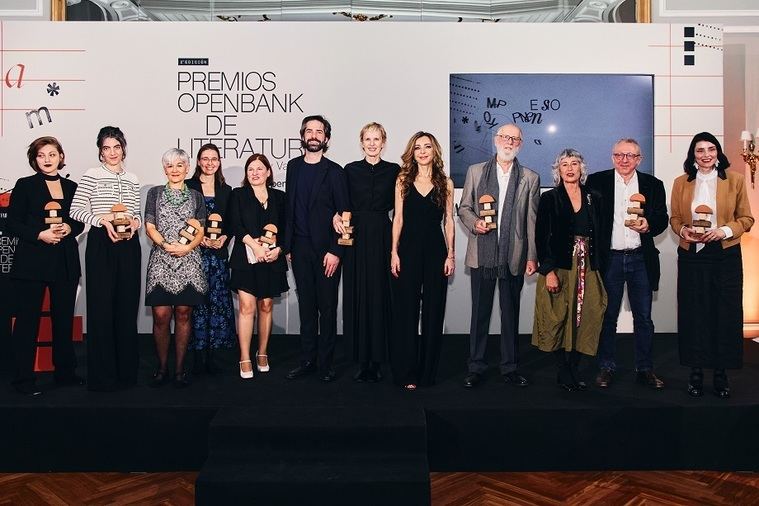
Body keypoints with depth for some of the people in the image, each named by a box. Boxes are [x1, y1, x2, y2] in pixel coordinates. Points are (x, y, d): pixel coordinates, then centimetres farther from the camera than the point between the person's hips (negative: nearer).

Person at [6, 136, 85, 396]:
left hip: (66, 262, 4)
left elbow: (81, 221, 15)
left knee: (64, 317, 9)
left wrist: (69, 228, -6)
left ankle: (65, 371, 21)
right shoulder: (25, 185, 1)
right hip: (32, 260, -3)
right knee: (28, 318, 0)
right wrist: (40, 234, -16)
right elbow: (12, 223, -2)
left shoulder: (71, 187, 11)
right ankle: (23, 378, 9)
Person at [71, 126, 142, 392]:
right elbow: (76, 210, -4)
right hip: (101, 244, -4)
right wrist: (103, 219, -16)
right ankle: (102, 374, 7)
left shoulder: (132, 179, 15)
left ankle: (126, 370, 16)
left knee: (128, 306, 6)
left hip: (128, 245, 4)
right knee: (101, 306, -2)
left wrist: (134, 222, -2)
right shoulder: (91, 176, 1)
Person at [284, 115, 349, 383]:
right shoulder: (293, 166, 11)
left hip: (326, 249, -4)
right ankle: (308, 360, 20)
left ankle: (325, 363, 12)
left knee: (327, 308, 3)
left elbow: (343, 214, -6)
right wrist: (287, 245, 8)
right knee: (306, 306, 10)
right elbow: (289, 208, 12)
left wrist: (335, 251, -12)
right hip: (300, 248, 4)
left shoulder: (334, 171, -4)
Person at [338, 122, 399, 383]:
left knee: (379, 296, 1)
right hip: (356, 237, 1)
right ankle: (362, 359, 12)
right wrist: (336, 216, -11)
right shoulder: (350, 170, 7)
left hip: (382, 237, -1)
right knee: (357, 296, 2)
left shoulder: (394, 171, 5)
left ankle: (377, 360, 10)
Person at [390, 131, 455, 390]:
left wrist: (450, 254, 0)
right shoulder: (403, 180, 5)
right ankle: (406, 372, 11)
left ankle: (428, 371, 18)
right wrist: (394, 252, -2)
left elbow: (448, 220, 6)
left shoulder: (445, 182, 6)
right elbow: (398, 218, 4)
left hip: (435, 250, 1)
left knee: (433, 311, 5)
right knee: (406, 311, 1)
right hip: (409, 249, -1)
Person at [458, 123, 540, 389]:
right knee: (480, 312, 6)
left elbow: (532, 220, 5)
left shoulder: (530, 178, 7)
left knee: (511, 314, 8)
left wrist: (532, 256, 1)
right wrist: (474, 223, -11)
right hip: (482, 255, 0)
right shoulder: (475, 171, 8)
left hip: (514, 257, 0)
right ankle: (476, 367, 17)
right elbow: (464, 207, 10)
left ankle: (510, 367, 20)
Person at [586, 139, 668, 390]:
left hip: (641, 259, 2)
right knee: (607, 316, 7)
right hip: (609, 258, -1)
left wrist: (649, 226, -14)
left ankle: (645, 369, 19)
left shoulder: (653, 184, 7)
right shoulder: (597, 181, 1)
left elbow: (662, 218, 8)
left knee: (643, 317, 7)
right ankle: (606, 367, 18)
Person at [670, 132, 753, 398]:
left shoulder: (735, 180, 2)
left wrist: (723, 231, -14)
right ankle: (696, 371, 16)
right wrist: (683, 230, -10)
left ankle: (721, 372, 16)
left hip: (726, 255, 0)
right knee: (693, 314, 4)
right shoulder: (681, 183, 5)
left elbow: (746, 219, 2)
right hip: (692, 255, 1)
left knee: (725, 314, 3)